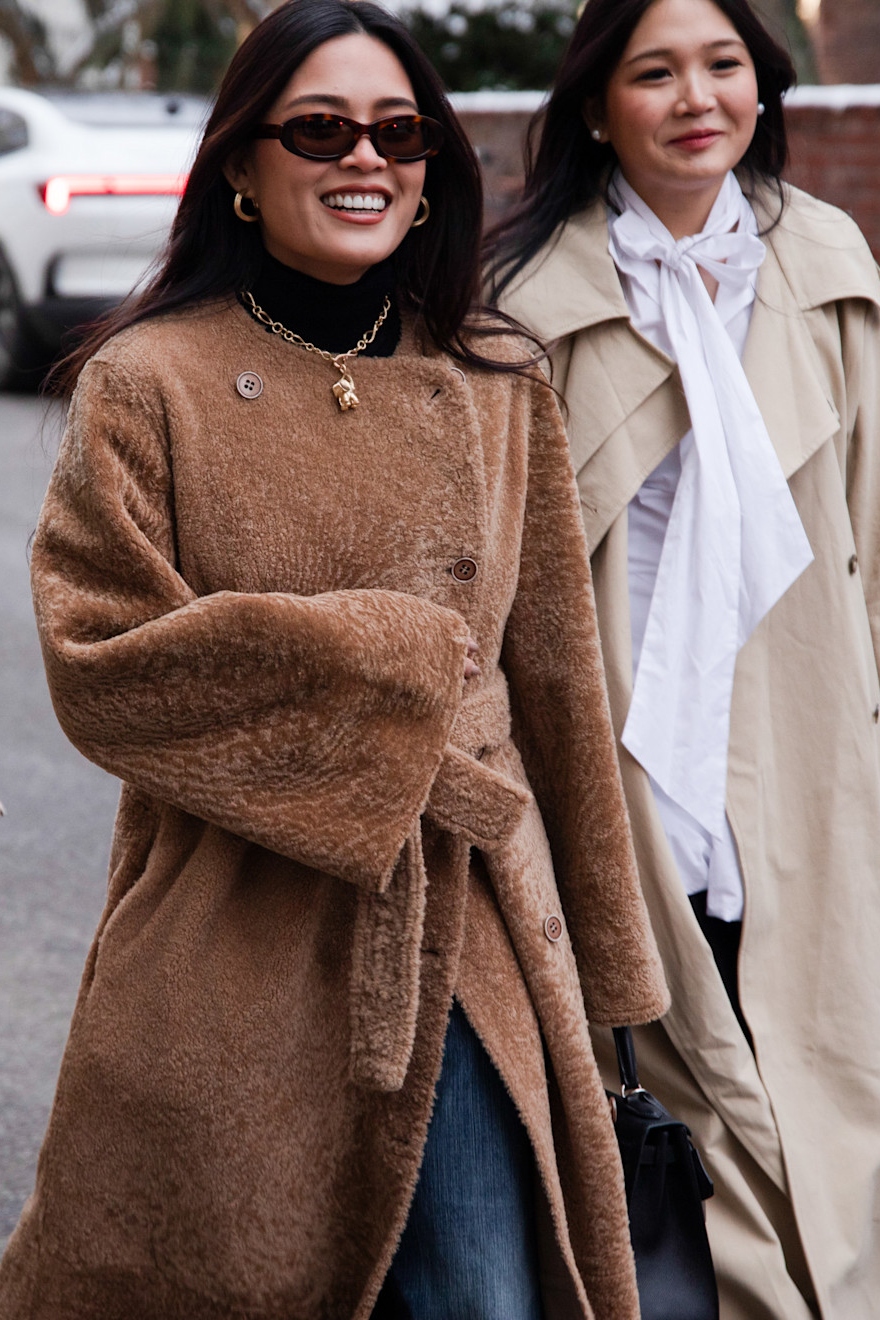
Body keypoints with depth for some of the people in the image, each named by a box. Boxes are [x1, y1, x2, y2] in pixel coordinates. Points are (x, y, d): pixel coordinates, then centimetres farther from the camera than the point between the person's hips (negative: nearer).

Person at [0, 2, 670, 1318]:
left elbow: (557, 685, 10)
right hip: (230, 957, -2)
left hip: (464, 947, 3)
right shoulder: (150, 384, -3)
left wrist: (606, 963, 13)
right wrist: (375, 654, -12)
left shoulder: (498, 391, 6)